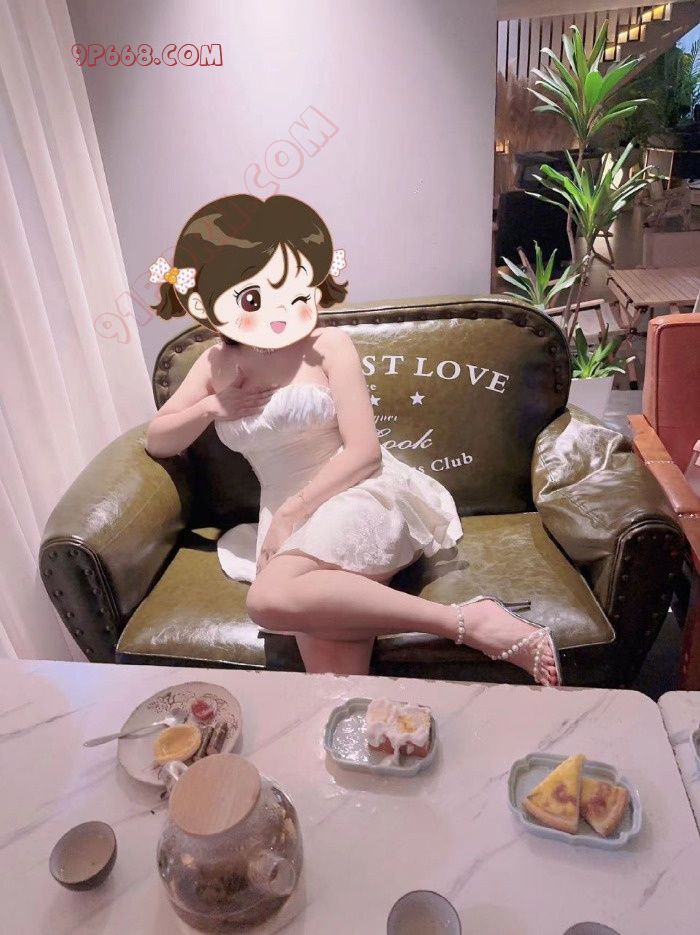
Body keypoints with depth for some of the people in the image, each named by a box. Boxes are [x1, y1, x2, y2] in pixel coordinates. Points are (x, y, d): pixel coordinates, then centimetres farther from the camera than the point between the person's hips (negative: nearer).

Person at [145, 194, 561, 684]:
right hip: (289, 522, 4)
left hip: (358, 497, -4)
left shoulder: (328, 347, -2)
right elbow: (157, 442, 19)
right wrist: (211, 408, 0)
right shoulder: (217, 364, 12)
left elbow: (363, 453, -9)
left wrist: (291, 511, -13)